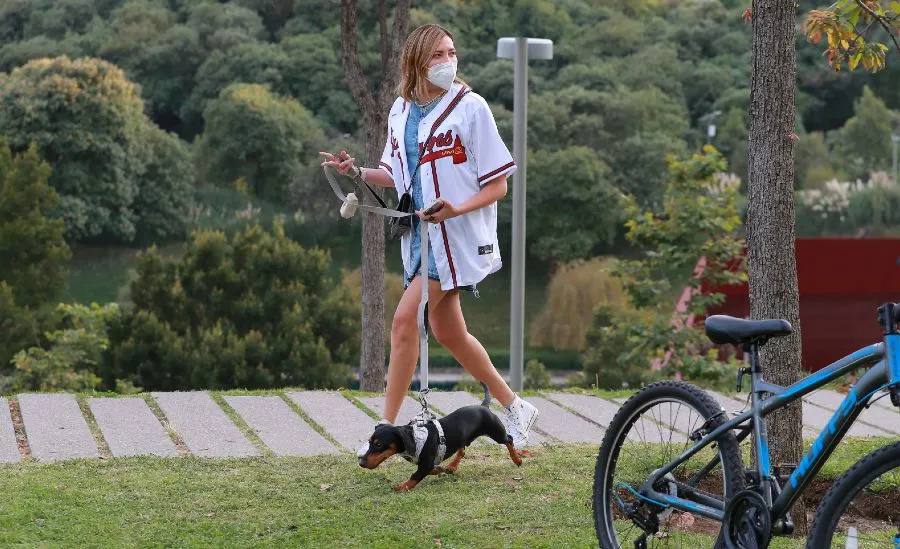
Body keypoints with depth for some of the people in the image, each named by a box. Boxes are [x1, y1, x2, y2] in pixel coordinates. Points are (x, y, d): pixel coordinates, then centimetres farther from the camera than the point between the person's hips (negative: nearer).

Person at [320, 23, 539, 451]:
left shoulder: (470, 107, -10)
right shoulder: (401, 111, 7)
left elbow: (497, 185, -9)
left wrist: (456, 210, -25)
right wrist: (357, 172, 1)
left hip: (457, 235, -7)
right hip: (420, 234, 7)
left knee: (405, 321, -15)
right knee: (448, 333, 12)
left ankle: (388, 428, -8)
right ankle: (515, 408, 28)